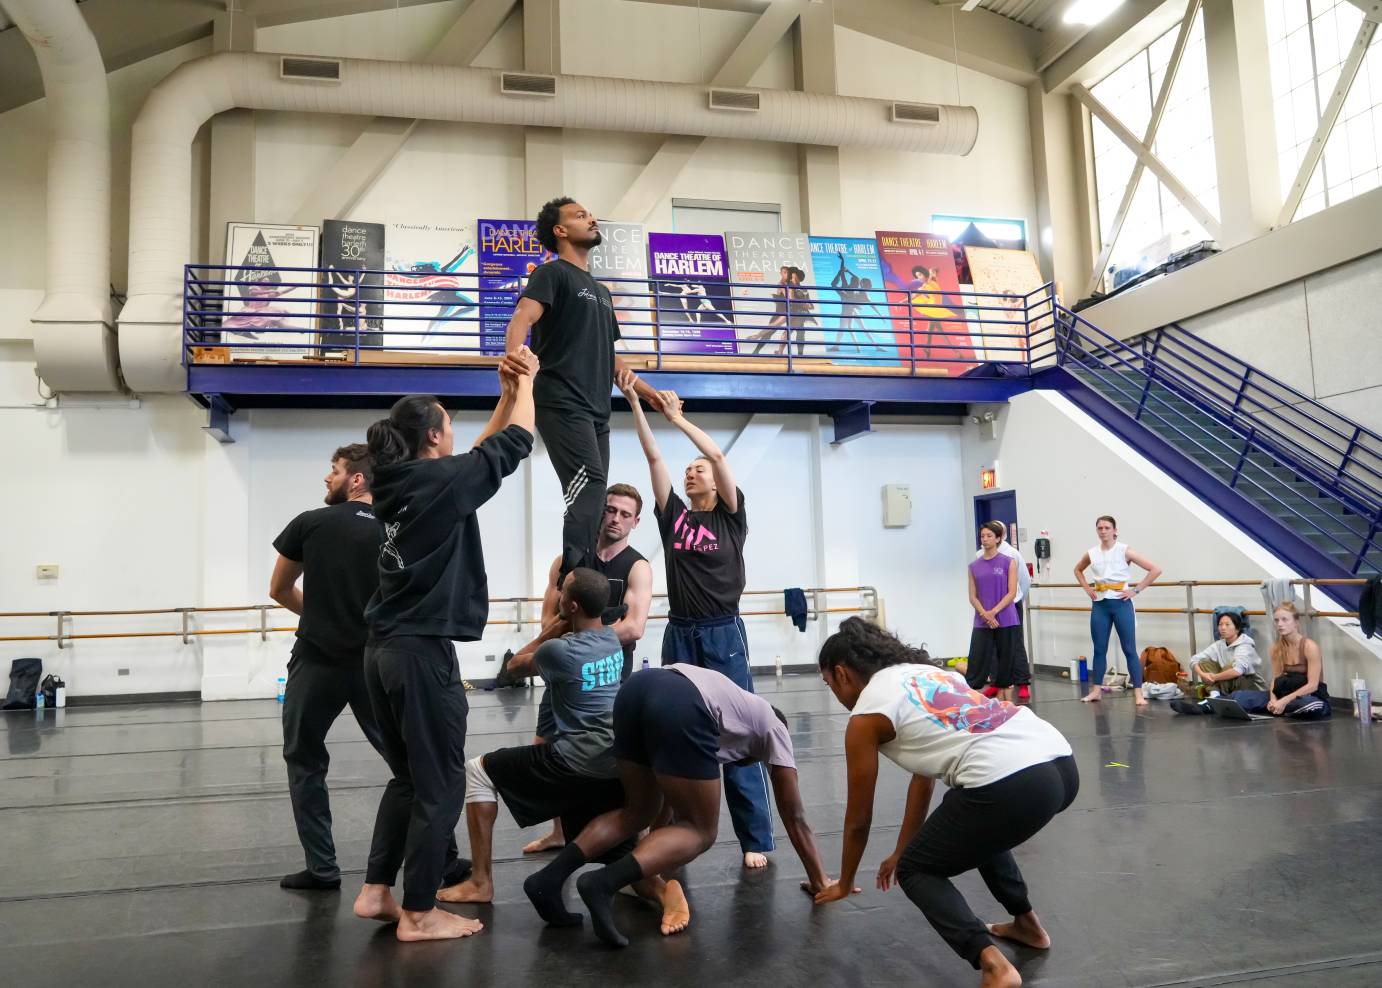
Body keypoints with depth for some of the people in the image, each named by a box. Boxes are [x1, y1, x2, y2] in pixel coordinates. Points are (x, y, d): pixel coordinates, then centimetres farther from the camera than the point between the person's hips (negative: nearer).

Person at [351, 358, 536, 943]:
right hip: (424, 653, -9)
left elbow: (479, 455, 23)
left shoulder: (399, 482, 11)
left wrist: (507, 394, 23)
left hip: (384, 650, 9)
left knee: (408, 778, 20)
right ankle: (418, 915, 11)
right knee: (439, 786, 3)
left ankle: (375, 892, 24)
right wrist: (526, 382, 13)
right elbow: (513, 444, -2)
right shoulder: (441, 479, -12)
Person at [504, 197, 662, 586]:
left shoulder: (600, 291, 26)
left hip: (595, 409, 8)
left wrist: (649, 393, 27)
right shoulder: (553, 273, 2)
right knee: (590, 482, -22)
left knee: (589, 494, 3)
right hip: (562, 404, -8)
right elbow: (521, 319, -15)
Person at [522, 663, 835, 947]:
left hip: (637, 687, 7)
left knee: (639, 812, 25)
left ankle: (549, 878, 10)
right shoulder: (773, 729, 32)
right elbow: (795, 818, 33)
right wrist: (820, 881, 42)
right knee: (701, 831, 9)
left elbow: (671, 795, 50)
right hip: (680, 707, -7)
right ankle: (603, 883, -11)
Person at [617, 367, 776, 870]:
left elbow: (719, 455, -9)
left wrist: (676, 416, -7)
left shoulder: (731, 517, 3)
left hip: (723, 635, -3)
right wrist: (634, 401, -1)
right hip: (680, 635, 4)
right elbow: (653, 456, 4)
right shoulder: (674, 516, 10)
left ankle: (757, 840, 4)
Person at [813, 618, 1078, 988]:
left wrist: (844, 884, 35)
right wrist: (900, 851, 46)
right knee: (975, 826, 38)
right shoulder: (923, 672, 28)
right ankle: (1027, 925, 38)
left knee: (915, 871, 14)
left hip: (1010, 787, -8)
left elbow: (858, 820, 17)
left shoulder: (865, 717, 7)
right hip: (1062, 766, 9)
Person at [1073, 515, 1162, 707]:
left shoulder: (1124, 551, -8)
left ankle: (1138, 693, 1)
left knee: (1129, 650, -2)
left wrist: (1136, 590, -11)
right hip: (1099, 605, 4)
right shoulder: (1092, 554, 4)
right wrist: (1087, 588, 10)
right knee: (1099, 649, 9)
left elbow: (1155, 570, -11)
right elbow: (1078, 570, 24)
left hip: (1121, 604, -4)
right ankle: (1096, 689, 16)